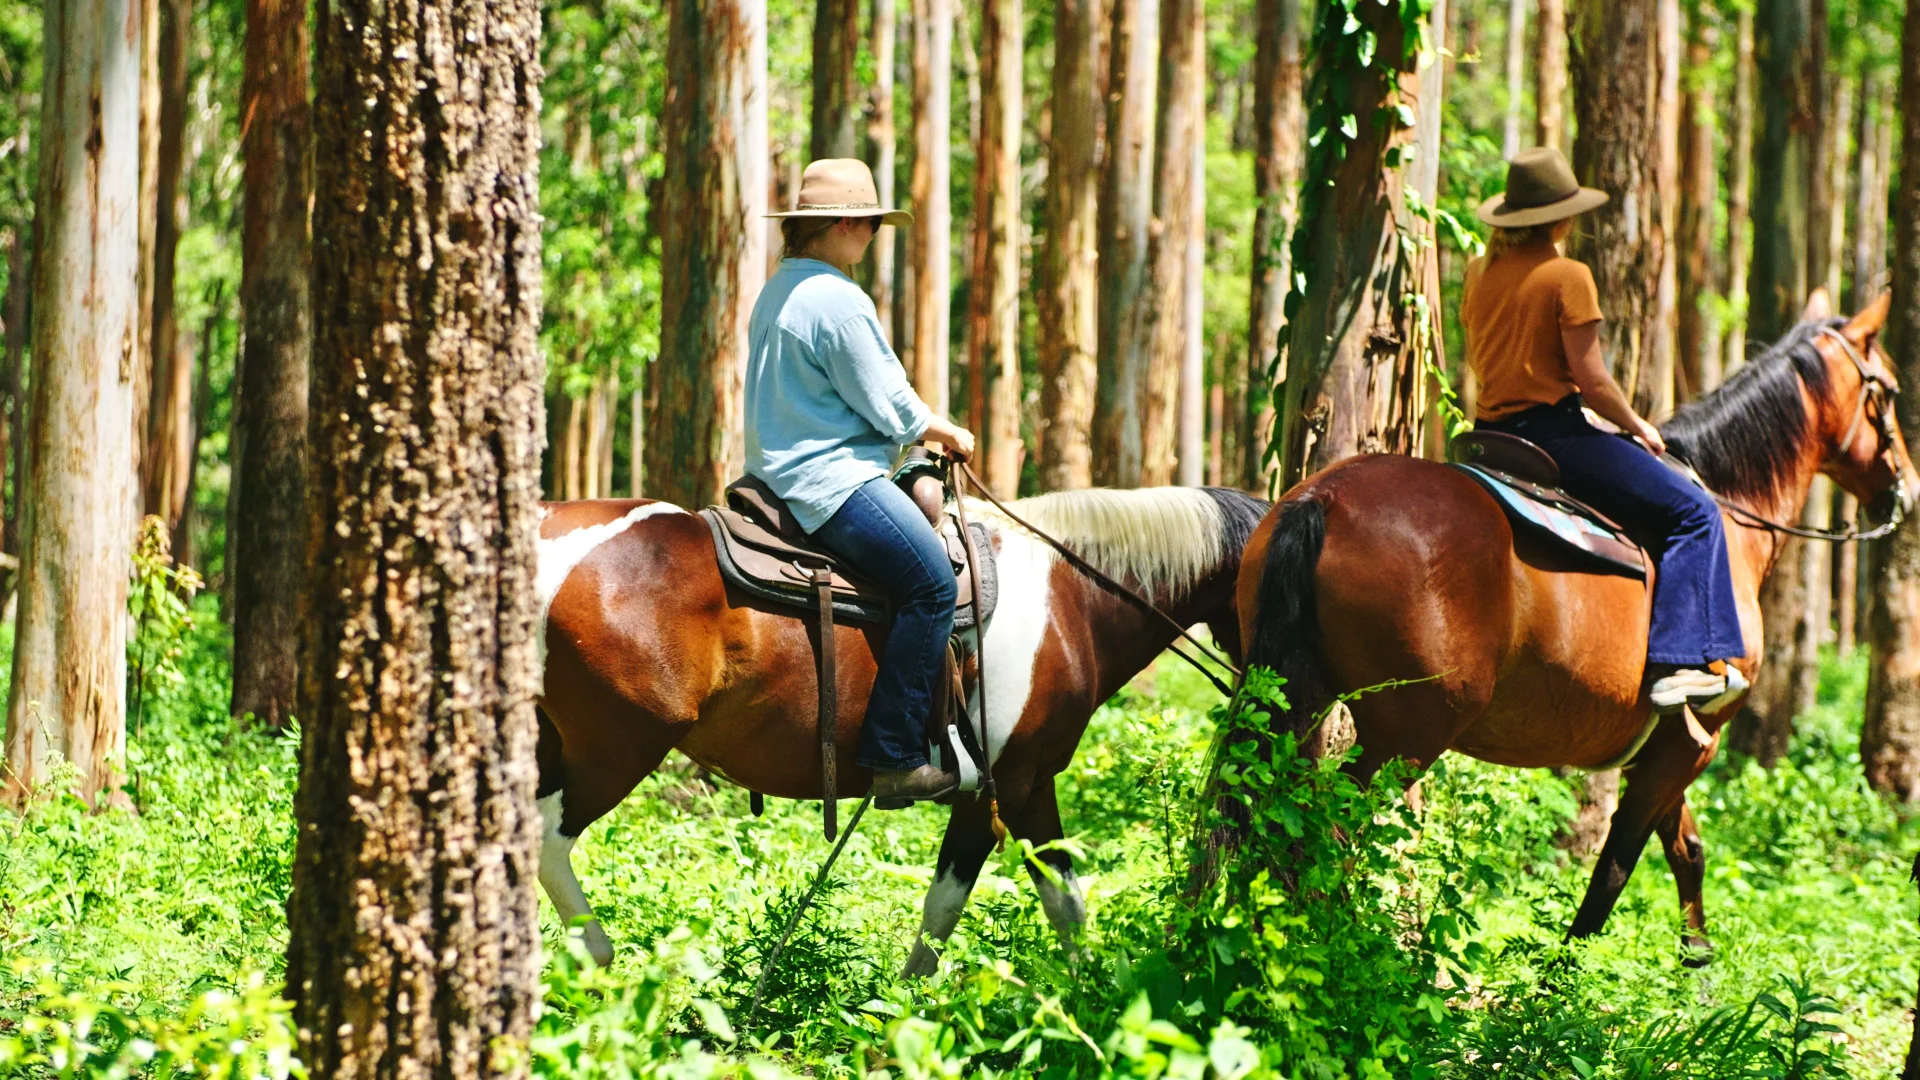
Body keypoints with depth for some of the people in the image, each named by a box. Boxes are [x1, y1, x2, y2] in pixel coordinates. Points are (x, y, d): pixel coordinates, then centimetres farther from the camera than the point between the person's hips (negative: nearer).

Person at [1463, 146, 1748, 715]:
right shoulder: (1568, 275, -13)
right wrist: (1636, 426, 1)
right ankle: (1682, 663, -13)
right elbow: (1589, 376, -14)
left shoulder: (1480, 270, 9)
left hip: (1490, 431, 8)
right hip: (1552, 429, -8)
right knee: (1692, 513, -2)